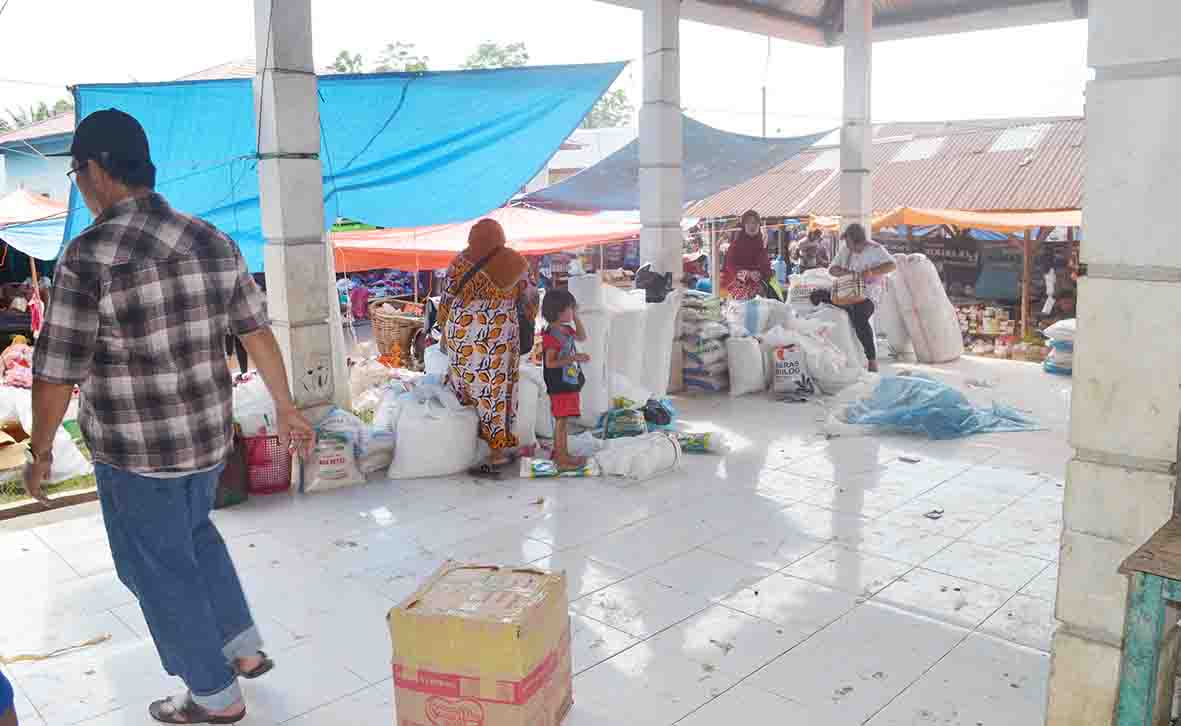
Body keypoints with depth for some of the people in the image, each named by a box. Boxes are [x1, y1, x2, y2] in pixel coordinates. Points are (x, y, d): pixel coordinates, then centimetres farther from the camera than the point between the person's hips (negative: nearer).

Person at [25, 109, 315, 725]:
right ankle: (244, 647, 35)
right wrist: (285, 408, 14)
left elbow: (56, 375, -15)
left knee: (159, 567, 13)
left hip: (135, 452, -6)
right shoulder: (214, 242, -1)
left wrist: (40, 452, 0)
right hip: (210, 435, 6)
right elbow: (258, 334, 5)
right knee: (192, 532, 30)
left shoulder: (89, 256, -19)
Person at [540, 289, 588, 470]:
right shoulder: (551, 335, -19)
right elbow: (550, 362, -22)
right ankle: (562, 458, 1)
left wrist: (576, 316, 15)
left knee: (562, 420, 17)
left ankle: (558, 452, 28)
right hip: (560, 385, -9)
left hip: (570, 382, 9)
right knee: (562, 420, -5)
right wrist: (574, 358, -25)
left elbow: (582, 337, 26)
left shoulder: (565, 329, 10)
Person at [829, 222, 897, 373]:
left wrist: (872, 271, -26)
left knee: (859, 317, -32)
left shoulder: (874, 249, -4)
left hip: (868, 293, -7)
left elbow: (892, 265, -13)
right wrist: (844, 272, -11)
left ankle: (872, 360, -27)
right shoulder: (844, 250, 13)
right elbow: (832, 270, 11)